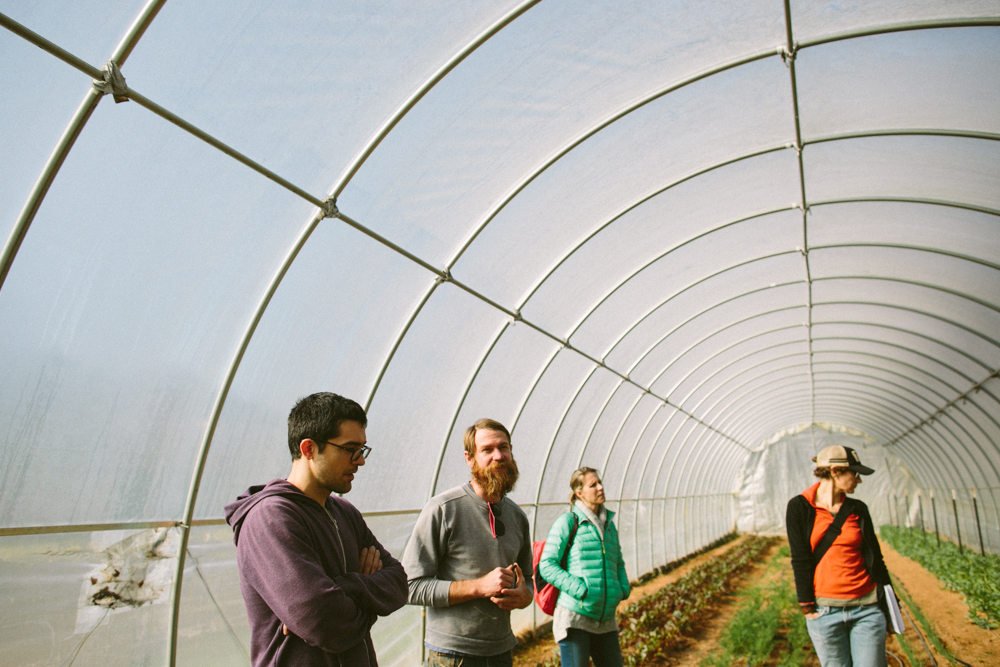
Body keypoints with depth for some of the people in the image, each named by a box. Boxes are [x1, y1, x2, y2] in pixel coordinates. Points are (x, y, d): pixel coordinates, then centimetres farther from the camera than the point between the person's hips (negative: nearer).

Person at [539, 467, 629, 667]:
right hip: (574, 616, -6)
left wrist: (623, 589, 5)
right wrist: (580, 589, -20)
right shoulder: (567, 522, -7)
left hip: (606, 620, 6)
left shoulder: (609, 524, 13)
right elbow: (547, 565, -12)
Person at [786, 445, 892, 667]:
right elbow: (800, 560, -6)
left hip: (866, 609, 3)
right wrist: (807, 607, -7)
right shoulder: (799, 507, -5)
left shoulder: (858, 509, 6)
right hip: (824, 611, -2)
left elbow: (874, 557, 11)